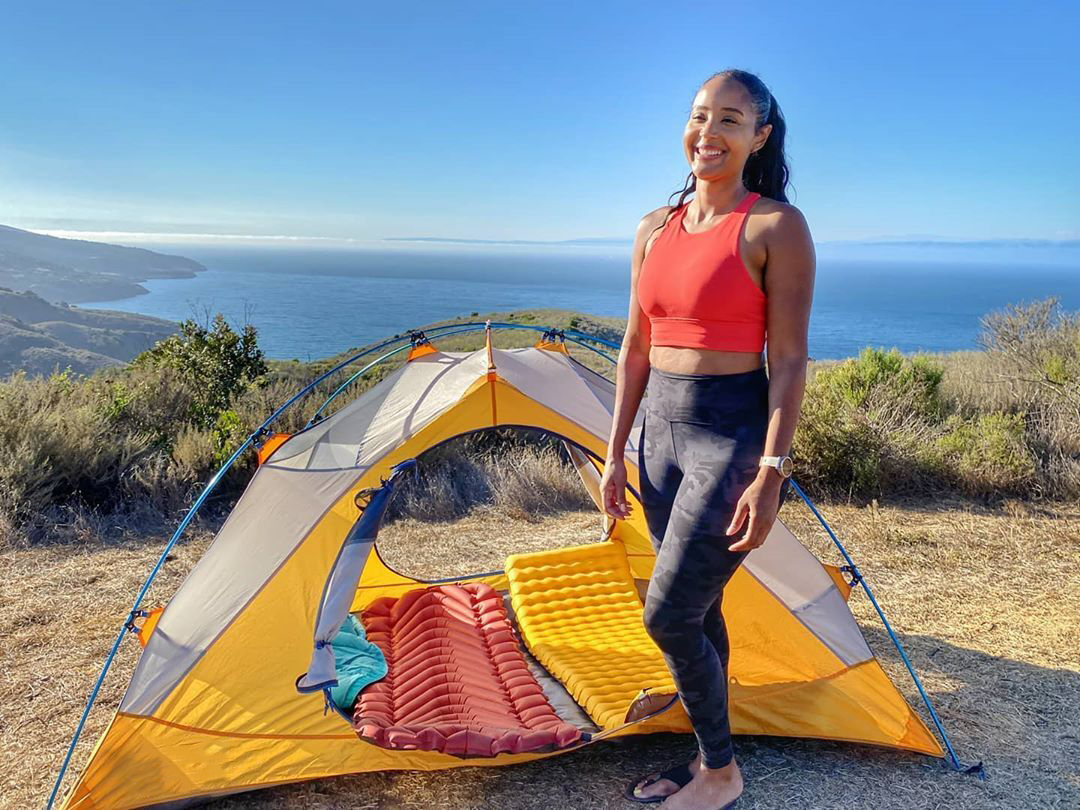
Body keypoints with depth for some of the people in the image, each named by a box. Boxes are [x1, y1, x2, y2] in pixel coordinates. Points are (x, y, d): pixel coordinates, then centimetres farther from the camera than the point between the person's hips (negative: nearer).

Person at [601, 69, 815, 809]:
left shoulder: (777, 227, -10)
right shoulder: (655, 229, 9)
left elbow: (789, 360, -12)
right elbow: (636, 350, 11)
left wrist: (772, 473, -18)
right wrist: (616, 452, 11)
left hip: (732, 435, -7)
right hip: (664, 431, 7)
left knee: (668, 616, -5)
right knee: (696, 610, 16)